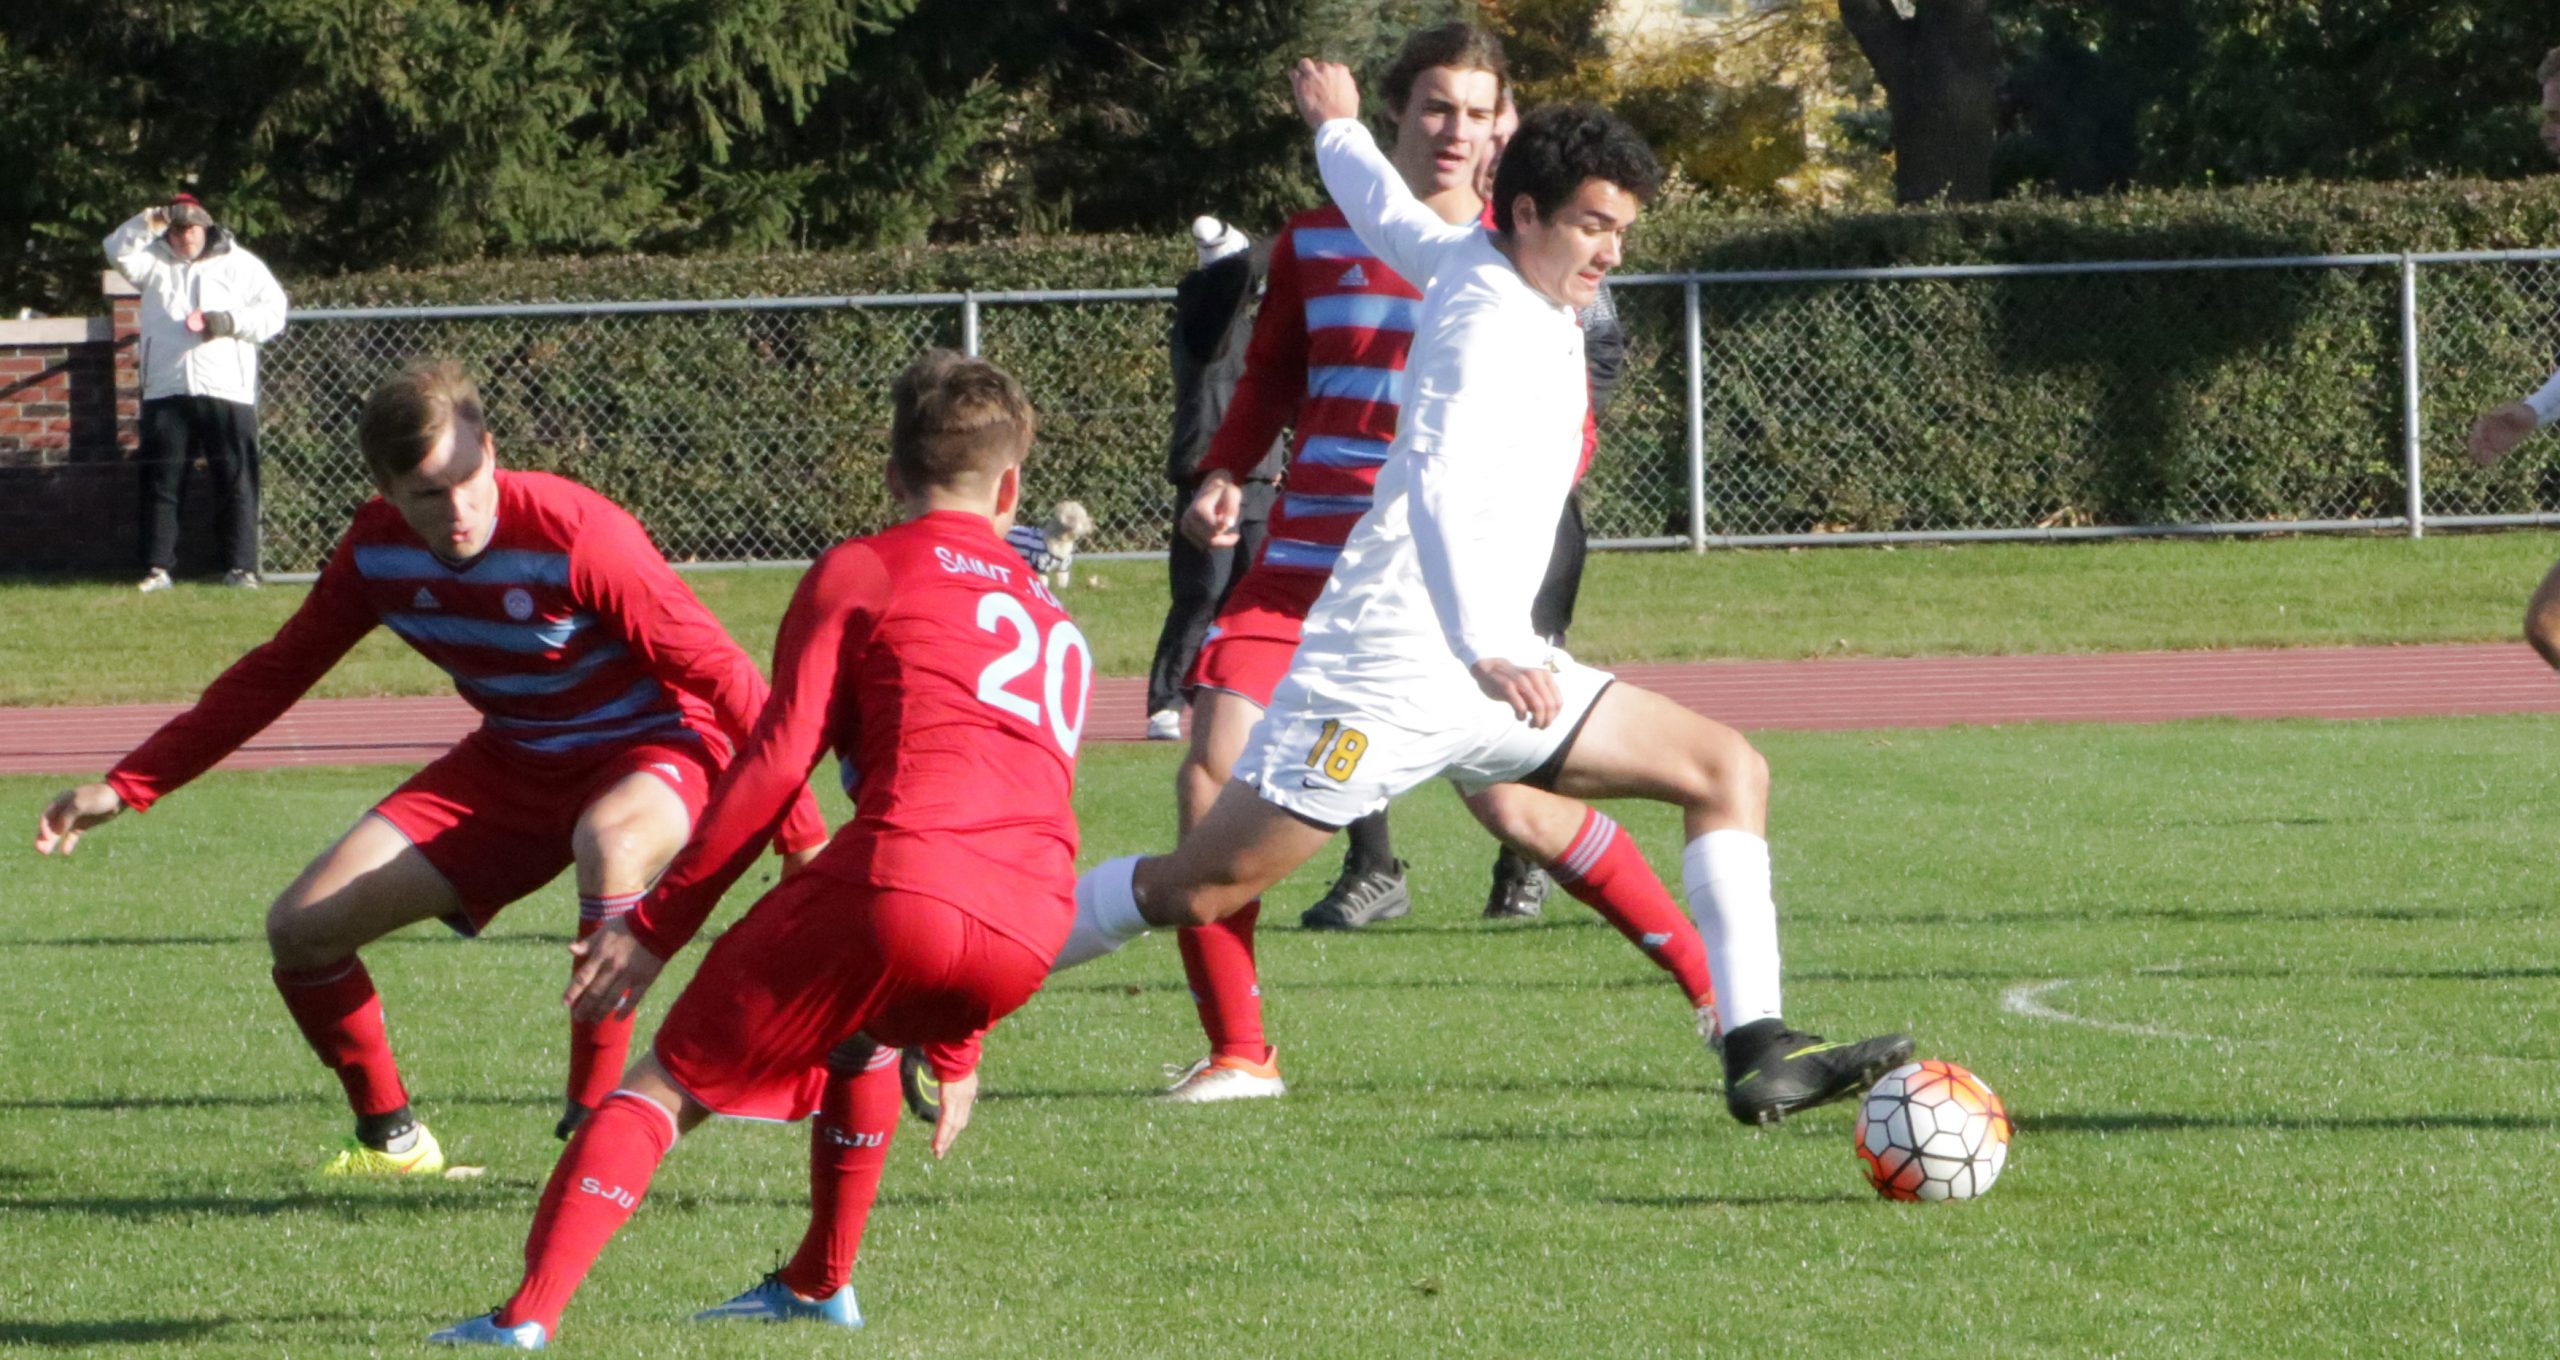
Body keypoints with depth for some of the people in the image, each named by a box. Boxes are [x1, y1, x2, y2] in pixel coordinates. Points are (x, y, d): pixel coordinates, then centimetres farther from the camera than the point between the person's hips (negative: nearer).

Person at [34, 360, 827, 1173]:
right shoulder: (377, 551, -9)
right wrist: (127, 787, 1)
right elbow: (273, 675, 4)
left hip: (654, 748, -6)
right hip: (515, 764, 6)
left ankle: (594, 1123, -31)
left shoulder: (576, 539, -27)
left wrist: (804, 836, -25)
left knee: (608, 841, -44)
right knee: (303, 929, -4)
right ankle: (391, 1137, 19)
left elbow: (718, 673, -23)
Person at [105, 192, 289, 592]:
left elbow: (274, 312, 5)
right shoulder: (156, 260, 15)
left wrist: (231, 321, -11)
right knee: (161, 483, 1)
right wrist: (146, 224, -17)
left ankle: (241, 567, -1)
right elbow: (119, 253, -2)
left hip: (226, 391, -2)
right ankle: (157, 568, 5)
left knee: (237, 483, -3)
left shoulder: (239, 264, 10)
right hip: (166, 392, 2)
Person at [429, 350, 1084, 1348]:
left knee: (668, 1082, 3)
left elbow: (775, 764, 1)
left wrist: (656, 924, 3)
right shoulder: (1057, 629, 32)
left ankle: (530, 1314, -14)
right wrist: (954, 1050, 42)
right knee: (863, 1031, 37)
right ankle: (820, 1285, 34)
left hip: (902, 882, -5)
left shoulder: (858, 574, 13)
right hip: (1036, 929, 5)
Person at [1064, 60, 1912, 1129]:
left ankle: (1755, 1049, -9)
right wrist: (1485, 651, -43)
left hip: (1490, 665, 10)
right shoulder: (1493, 324, -17)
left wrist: (1336, 129, 54)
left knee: (1725, 770, -1)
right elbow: (1438, 487, -31)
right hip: (1389, 669, -10)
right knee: (1198, 890, -7)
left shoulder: (1474, 264, 11)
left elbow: (1386, 214, 32)